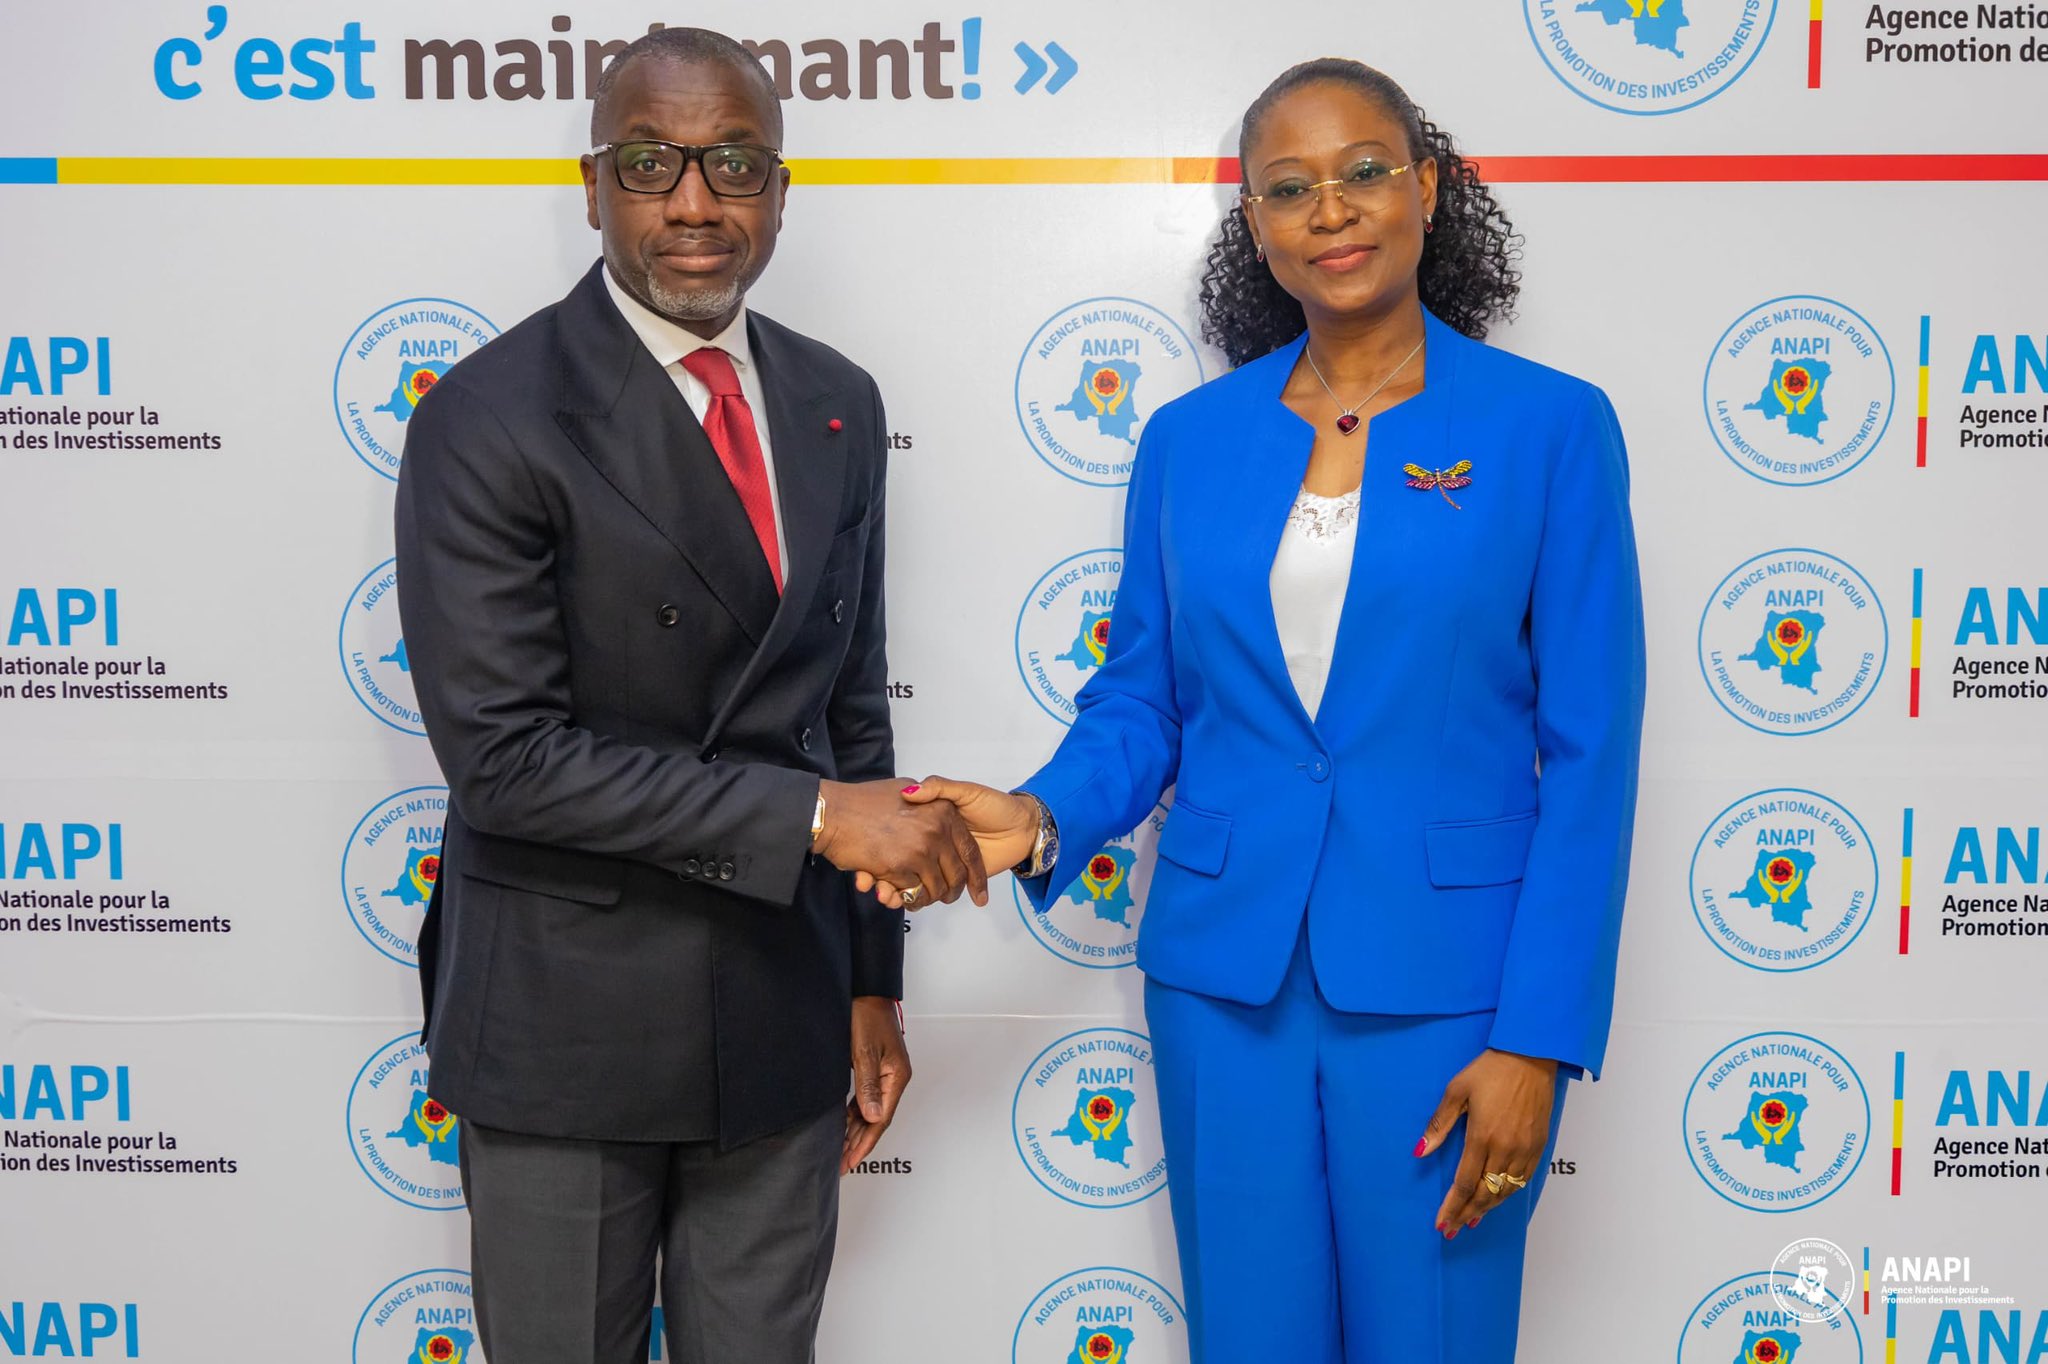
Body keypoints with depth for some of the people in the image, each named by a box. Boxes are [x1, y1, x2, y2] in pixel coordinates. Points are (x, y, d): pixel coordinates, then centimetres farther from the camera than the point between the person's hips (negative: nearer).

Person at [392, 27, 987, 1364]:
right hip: (567, 1014, -4)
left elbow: (851, 703, 10)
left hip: (782, 1007, 5)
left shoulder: (839, 404, 5)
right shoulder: (491, 418, -12)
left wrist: (871, 981, 10)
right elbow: (501, 748, -19)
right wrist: (811, 814, -21)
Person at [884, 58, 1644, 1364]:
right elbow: (1141, 703, 10)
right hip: (1225, 977, 3)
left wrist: (1538, 1037, -10)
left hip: (1441, 987, -2)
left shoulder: (1549, 425, -4)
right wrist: (1045, 820, -11)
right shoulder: (1189, 439, 5)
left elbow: (1590, 755, -6)